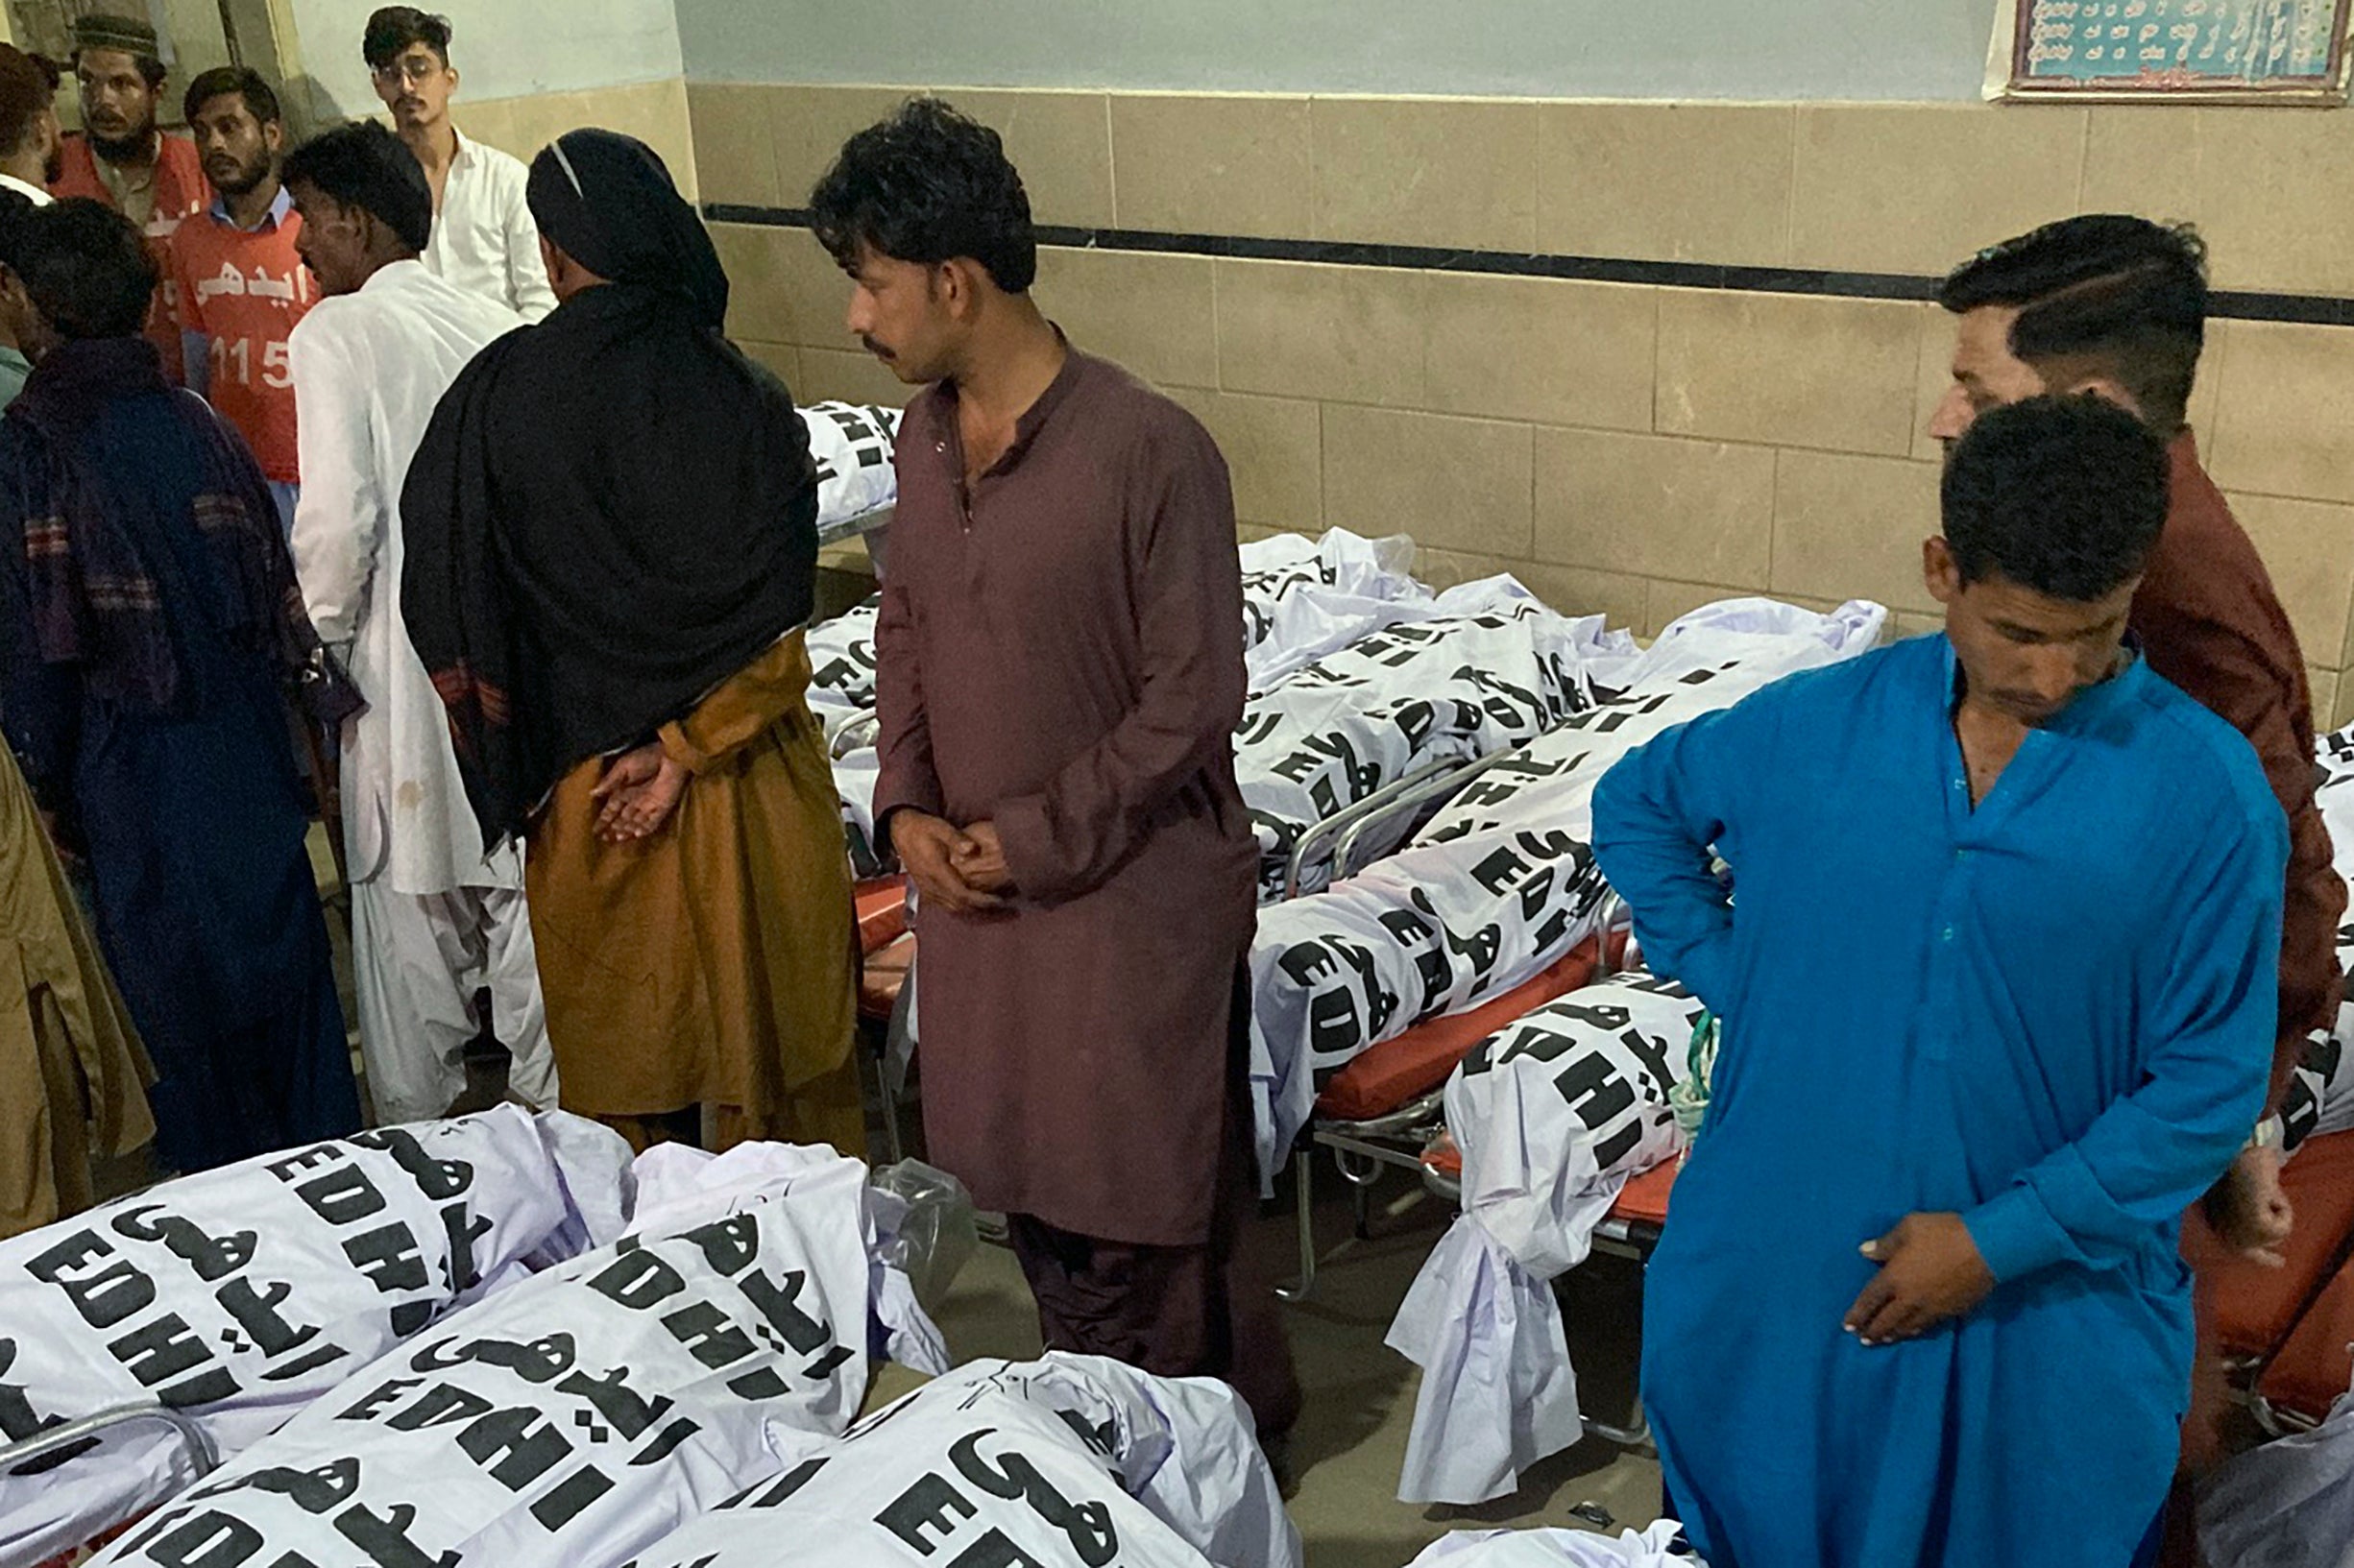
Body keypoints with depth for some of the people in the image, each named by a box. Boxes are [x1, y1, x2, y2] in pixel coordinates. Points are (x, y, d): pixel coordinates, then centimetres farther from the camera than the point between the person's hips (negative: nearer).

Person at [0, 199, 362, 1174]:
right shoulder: (199, 424, -2)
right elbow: (279, 591, 1)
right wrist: (323, 703, 12)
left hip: (128, 769, -4)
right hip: (247, 754, 4)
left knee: (177, 985, 9)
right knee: (281, 950, 14)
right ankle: (323, 1165, 26)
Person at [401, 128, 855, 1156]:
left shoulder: (496, 396, -10)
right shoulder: (745, 400, -11)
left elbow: (449, 613, -6)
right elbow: (778, 620, -13)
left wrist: (519, 771, 4)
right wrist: (688, 748, -9)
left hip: (586, 791, 0)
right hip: (752, 791, 0)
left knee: (621, 1054, 15)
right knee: (768, 1039, 16)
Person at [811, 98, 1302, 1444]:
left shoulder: (1149, 450, -21)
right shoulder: (926, 434, 3)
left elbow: (1193, 698, -18)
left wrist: (1039, 840, -15)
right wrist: (910, 807, -1)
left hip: (1130, 889, -7)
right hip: (975, 882, 7)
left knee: (1144, 1198, 5)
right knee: (1028, 1181, 19)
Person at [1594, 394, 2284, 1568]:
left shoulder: (2207, 791, -13)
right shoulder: (1815, 723, -6)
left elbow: (2212, 1080, -11)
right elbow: (1636, 805, 12)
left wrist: (2004, 1239, -15)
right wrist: (1734, 980, 1)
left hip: (2052, 1310, -2)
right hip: (1777, 1279, 2)